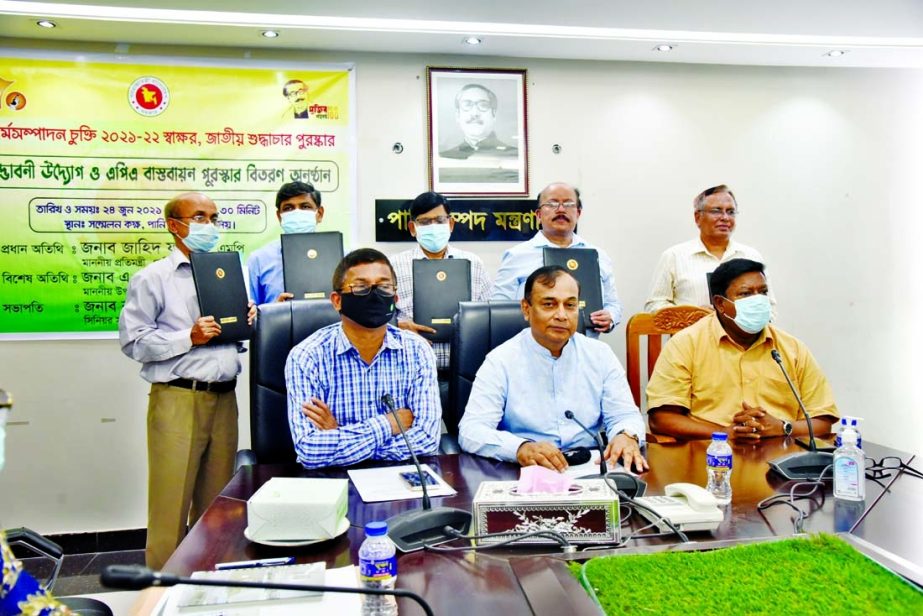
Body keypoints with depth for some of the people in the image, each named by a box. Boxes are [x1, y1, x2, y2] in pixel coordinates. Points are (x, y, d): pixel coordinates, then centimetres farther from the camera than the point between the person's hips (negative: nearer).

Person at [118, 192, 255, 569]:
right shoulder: (152, 278, 1)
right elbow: (132, 340, -7)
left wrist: (247, 322, 1)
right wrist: (189, 338, -15)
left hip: (224, 398, 5)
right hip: (178, 399, -5)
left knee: (217, 502, 12)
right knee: (171, 504, 0)